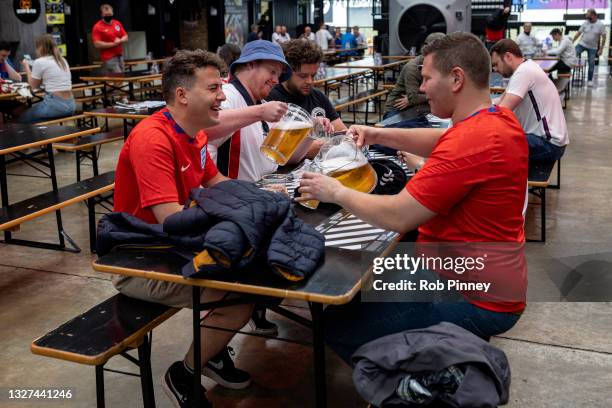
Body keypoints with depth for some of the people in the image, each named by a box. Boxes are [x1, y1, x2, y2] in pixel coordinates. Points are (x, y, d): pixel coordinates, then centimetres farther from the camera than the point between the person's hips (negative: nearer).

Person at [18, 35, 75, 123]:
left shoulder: (39, 62, -7)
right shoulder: (62, 60, 14)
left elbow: (34, 86, 6)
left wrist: (26, 67, 17)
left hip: (55, 105, -7)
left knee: (23, 117, 15)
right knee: (32, 109, 28)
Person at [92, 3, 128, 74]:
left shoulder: (118, 23, 10)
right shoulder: (97, 27, -8)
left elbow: (125, 37, 14)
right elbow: (97, 44, -16)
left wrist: (120, 41, -9)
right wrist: (113, 44, -16)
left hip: (120, 56, 7)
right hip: (108, 58, -7)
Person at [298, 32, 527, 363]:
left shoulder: (474, 140, -29)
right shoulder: (499, 118, 2)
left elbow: (398, 217, -26)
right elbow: (442, 142, 20)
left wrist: (336, 193, -10)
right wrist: (380, 135, 6)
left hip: (473, 300, -10)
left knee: (336, 325, -7)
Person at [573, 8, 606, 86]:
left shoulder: (601, 25, -9)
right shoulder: (585, 23, -5)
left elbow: (603, 37, -7)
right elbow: (578, 33, 0)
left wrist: (601, 49, -11)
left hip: (593, 47, -1)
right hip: (582, 44, 1)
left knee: (591, 64, 5)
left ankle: (590, 80, 16)